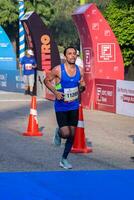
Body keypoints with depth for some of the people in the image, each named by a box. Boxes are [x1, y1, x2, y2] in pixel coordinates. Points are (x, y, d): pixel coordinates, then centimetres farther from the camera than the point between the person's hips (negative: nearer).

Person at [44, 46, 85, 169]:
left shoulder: (79, 70, 0)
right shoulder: (58, 70, -13)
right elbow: (47, 80, -1)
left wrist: (82, 87, -11)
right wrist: (55, 92, -14)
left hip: (74, 106, 4)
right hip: (61, 107, -4)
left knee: (72, 135, 7)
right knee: (65, 134, -15)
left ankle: (64, 159, 24)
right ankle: (58, 133, 24)